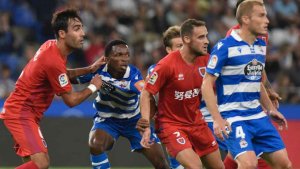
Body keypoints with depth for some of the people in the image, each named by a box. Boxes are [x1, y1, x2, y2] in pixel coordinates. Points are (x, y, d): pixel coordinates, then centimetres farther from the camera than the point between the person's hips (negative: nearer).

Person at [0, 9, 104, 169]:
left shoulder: (51, 46, 3)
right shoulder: (53, 61, -25)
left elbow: (61, 75, 25)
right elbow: (71, 100, -15)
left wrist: (90, 69, 15)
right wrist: (93, 87, 1)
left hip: (21, 111, 10)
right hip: (21, 113, -10)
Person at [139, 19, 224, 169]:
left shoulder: (205, 60, -3)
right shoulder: (167, 65, -20)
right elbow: (146, 94, -14)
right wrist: (146, 127, -21)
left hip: (197, 123, 7)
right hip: (171, 125, -7)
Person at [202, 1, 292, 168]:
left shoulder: (261, 46, 10)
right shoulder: (225, 47, -12)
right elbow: (207, 85, -12)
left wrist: (271, 109, 22)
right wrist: (217, 119, -20)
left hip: (258, 116, 8)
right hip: (233, 117, -7)